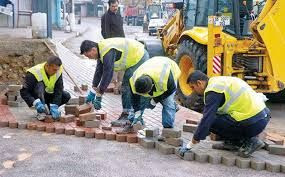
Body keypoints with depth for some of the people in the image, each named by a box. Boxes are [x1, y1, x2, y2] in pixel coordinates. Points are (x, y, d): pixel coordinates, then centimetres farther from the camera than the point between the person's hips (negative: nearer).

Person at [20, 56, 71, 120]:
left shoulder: (58, 71, -17)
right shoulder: (34, 73, -28)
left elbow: (58, 91, -21)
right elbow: (24, 92, -30)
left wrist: (54, 107, -34)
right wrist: (36, 103, -47)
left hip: (48, 94, 4)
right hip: (36, 96, -4)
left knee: (66, 96, -21)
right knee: (40, 84, -36)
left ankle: (52, 110, 1)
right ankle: (41, 112, -28)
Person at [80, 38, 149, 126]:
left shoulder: (108, 52, -28)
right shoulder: (101, 50, 3)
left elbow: (107, 75, -29)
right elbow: (99, 71, 10)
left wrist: (98, 96, -21)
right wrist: (92, 92, 11)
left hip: (140, 58, -10)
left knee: (127, 88, -12)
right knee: (126, 87, 12)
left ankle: (127, 116, -7)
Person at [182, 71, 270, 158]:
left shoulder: (213, 90, -13)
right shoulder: (218, 81, 16)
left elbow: (207, 119, -16)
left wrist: (194, 140, -6)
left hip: (254, 123, -9)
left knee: (212, 122, -8)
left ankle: (249, 141, -2)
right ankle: (232, 142, 18)